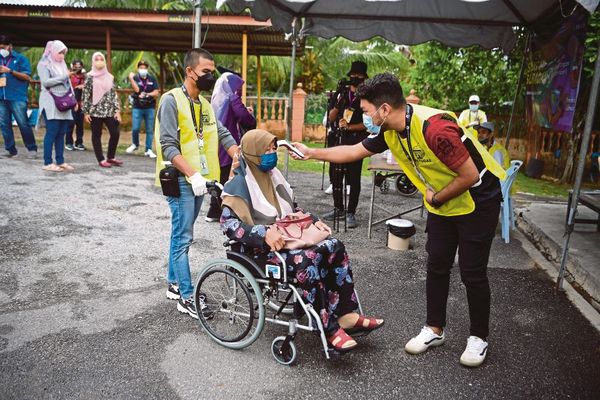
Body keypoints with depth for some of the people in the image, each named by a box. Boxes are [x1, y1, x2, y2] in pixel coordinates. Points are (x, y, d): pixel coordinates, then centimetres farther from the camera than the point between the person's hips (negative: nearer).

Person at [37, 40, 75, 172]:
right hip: (51, 102, -6)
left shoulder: (62, 64, 19)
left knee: (62, 132, 3)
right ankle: (47, 163, -7)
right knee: (52, 132, -10)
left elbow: (67, 83, 19)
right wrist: (64, 77, -15)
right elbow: (46, 82, -13)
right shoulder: (44, 64, 0)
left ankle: (60, 161, 8)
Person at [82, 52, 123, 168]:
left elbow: (114, 94, 9)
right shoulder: (90, 77, 0)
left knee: (115, 133, -3)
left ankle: (110, 157, 13)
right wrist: (86, 112, -7)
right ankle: (101, 160, 9)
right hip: (95, 111, -3)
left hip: (109, 111, 3)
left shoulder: (109, 77, 10)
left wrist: (117, 110, 1)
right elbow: (85, 95, -2)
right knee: (96, 135, 1)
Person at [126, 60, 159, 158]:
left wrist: (146, 94, -13)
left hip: (149, 108, 1)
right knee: (135, 128, -4)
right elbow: (136, 90, -14)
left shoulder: (152, 79, 6)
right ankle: (135, 144, 23)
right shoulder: (135, 78, 2)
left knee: (150, 130, 2)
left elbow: (156, 93, 0)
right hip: (137, 108, -1)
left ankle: (148, 150, 10)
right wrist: (131, 78, -19)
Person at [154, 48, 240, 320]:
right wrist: (192, 174, -26)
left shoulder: (204, 103, 14)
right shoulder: (172, 100, -10)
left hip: (198, 180, 8)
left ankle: (174, 284, 28)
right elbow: (168, 146, -17)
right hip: (180, 180, -7)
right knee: (183, 238, -3)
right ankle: (187, 298, 4)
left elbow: (223, 134, 9)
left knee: (181, 235, 16)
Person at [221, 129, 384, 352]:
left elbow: (291, 209, 24)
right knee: (307, 259, -33)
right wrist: (264, 233, -29)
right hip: (262, 247, -8)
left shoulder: (272, 176, 15)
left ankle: (346, 315, -13)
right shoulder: (240, 185, -8)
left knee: (335, 247, -13)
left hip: (287, 237, 8)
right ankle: (329, 328, -25)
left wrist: (314, 221, 7)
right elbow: (228, 223, -18)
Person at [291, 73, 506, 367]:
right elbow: (354, 151, 5)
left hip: (477, 201, -7)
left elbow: (470, 175, -28)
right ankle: (434, 329, 26)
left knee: (472, 273, 2)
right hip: (441, 203, 7)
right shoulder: (389, 131, -8)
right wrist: (311, 153, 5)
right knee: (436, 267, 11)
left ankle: (479, 337, 22)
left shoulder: (435, 128, -34)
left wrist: (435, 198, -15)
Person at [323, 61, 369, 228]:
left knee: (354, 178, -3)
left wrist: (349, 127, -17)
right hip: (339, 140, 5)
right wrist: (338, 103, -8)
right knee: (336, 176, 8)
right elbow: (331, 118, 9)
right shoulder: (343, 94, 13)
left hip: (356, 142, -5)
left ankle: (351, 213, 2)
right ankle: (338, 208, 21)